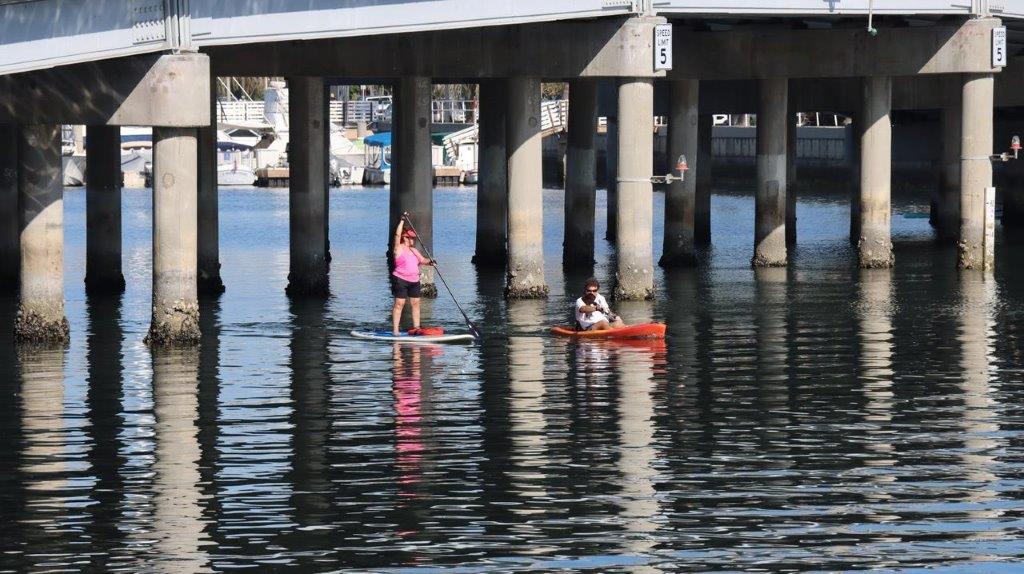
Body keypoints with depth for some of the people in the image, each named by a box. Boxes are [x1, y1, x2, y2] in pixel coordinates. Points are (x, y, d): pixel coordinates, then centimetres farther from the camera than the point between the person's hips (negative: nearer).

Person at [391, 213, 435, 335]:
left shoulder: (414, 250, 17)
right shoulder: (399, 249, -4)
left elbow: (422, 260, 13)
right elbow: (397, 235, -15)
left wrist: (429, 261, -9)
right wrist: (402, 220, -17)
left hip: (414, 281, 7)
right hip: (400, 280, -7)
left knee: (416, 304, 7)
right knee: (399, 304, -8)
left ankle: (416, 328, 13)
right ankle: (395, 330, -9)